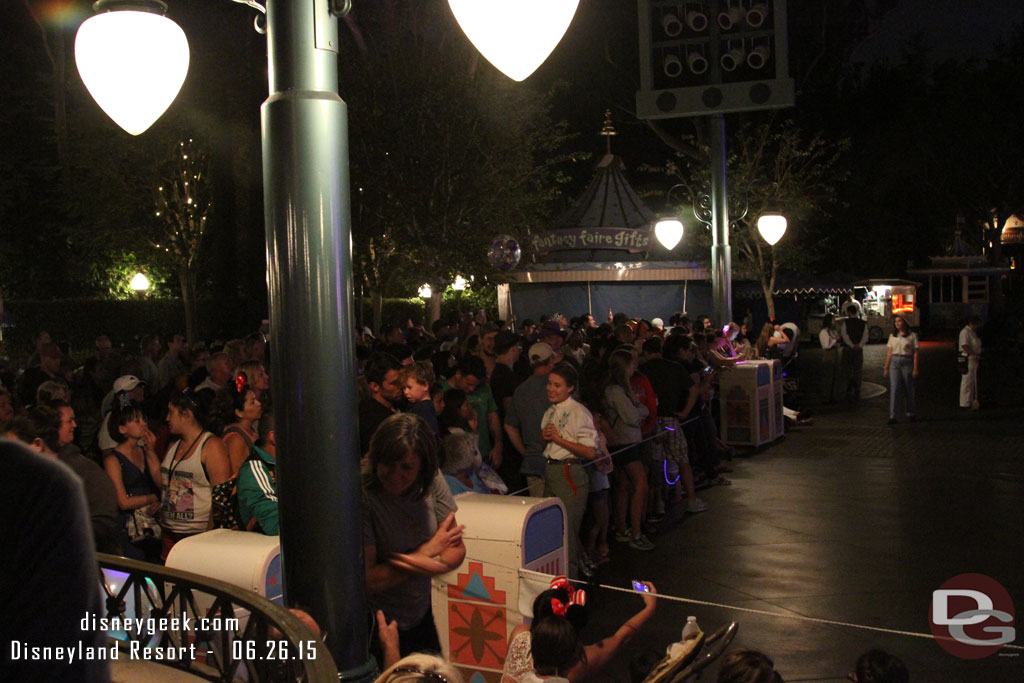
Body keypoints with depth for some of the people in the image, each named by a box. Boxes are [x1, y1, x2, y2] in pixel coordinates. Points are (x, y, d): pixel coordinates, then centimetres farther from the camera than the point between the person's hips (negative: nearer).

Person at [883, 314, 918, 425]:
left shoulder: (912, 336, 1)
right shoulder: (893, 336, 11)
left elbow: (915, 353, -3)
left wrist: (915, 369, -9)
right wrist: (886, 368, 9)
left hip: (907, 363, -2)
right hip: (894, 362, 2)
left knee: (908, 390, 8)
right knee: (894, 389, -8)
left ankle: (911, 413, 27)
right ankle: (892, 416, -10)